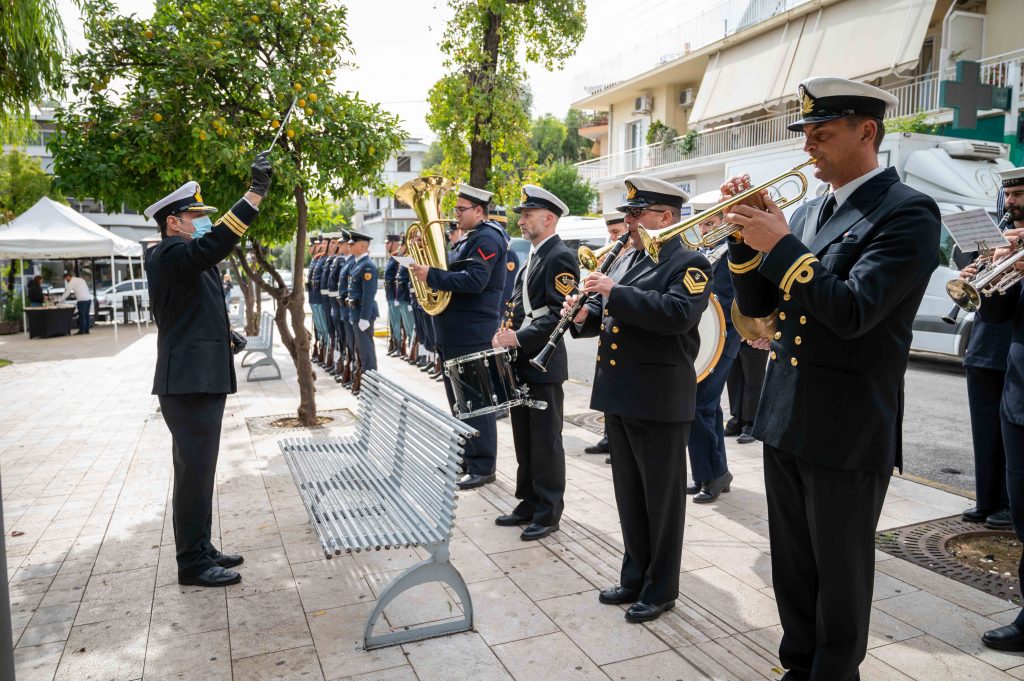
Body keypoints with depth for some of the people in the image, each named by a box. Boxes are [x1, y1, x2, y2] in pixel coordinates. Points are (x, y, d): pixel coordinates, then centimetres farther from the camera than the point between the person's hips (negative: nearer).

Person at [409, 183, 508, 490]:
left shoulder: (487, 238, -13)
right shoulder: (472, 239, 19)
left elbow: (475, 280, -26)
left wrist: (432, 276, -24)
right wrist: (428, 269, 4)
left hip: (472, 337, -10)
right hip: (456, 335, 10)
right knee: (460, 400, 17)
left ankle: (483, 467, 5)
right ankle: (464, 458, 28)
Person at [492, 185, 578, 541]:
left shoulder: (560, 257, -12)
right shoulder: (533, 256, 16)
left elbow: (560, 313, -21)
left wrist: (519, 339, -22)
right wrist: (504, 332, 5)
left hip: (543, 364, -9)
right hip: (520, 363, 9)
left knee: (545, 441, 1)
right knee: (524, 440, 15)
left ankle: (549, 513, 13)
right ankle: (529, 504, 26)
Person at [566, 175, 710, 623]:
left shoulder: (689, 264, -9)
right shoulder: (631, 261, 16)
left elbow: (677, 314, -26)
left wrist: (615, 292, -25)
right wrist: (585, 316, -1)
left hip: (660, 401, -8)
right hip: (619, 397, 8)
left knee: (662, 499, 6)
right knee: (629, 495, 16)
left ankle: (661, 590, 20)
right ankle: (635, 576, 31)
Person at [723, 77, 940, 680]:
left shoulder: (908, 212, -11)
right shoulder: (806, 213, 11)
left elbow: (853, 311, -24)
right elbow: (756, 305, 9)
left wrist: (779, 244, -21)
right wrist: (749, 237, -6)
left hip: (848, 432, -7)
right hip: (784, 421, 7)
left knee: (841, 576, 11)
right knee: (793, 568, 19)